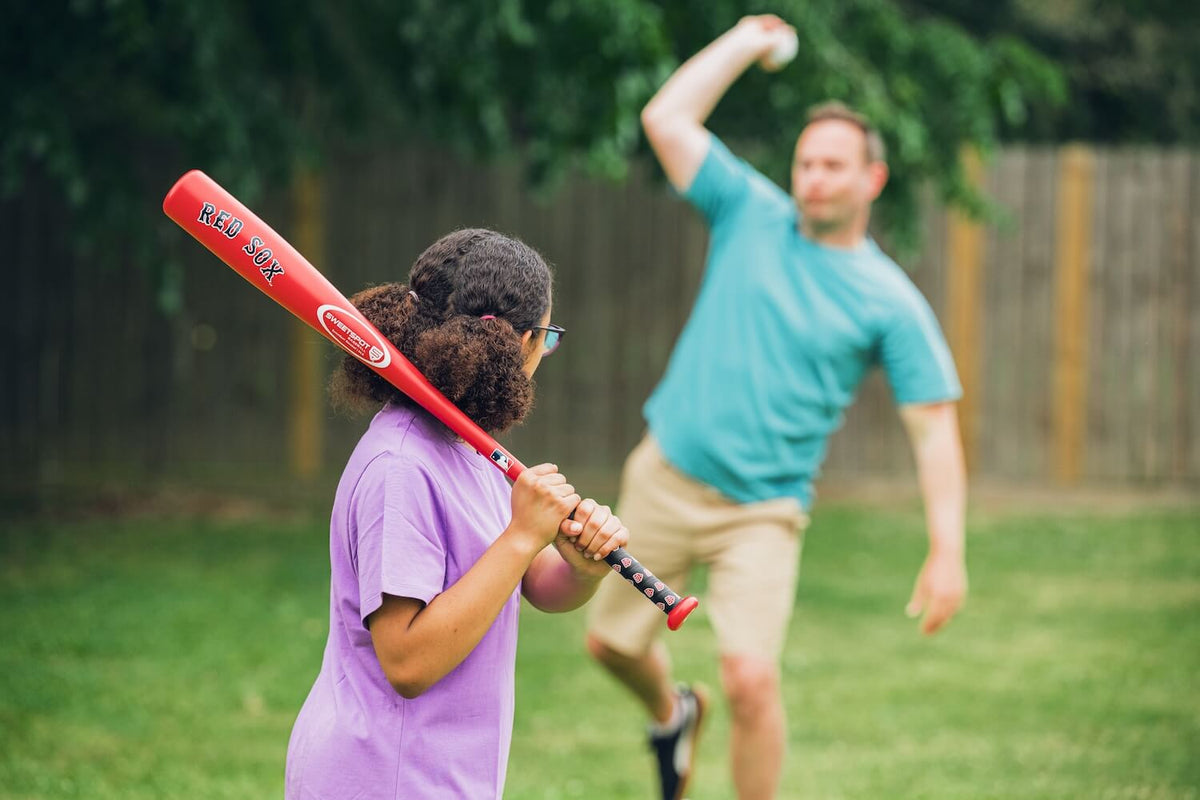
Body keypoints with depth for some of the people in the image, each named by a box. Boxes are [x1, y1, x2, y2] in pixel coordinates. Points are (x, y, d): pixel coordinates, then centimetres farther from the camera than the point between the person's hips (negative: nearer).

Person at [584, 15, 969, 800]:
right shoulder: (752, 214, 2)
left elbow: (934, 427, -8)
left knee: (751, 679, -18)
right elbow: (666, 118, -3)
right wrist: (750, 41, 0)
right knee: (612, 642, 13)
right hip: (665, 477, 3)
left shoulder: (890, 302, -6)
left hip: (763, 509, -3)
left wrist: (948, 549, -19)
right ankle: (673, 713, 48)